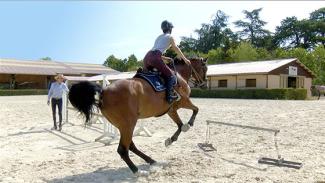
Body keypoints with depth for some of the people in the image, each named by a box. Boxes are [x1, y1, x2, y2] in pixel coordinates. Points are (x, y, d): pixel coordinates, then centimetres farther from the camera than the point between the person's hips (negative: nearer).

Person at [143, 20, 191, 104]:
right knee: (171, 76, -4)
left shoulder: (159, 37, 33)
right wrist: (185, 59, 33)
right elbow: (177, 50, 22)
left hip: (147, 57, 7)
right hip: (155, 58, -7)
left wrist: (165, 58, 42)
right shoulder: (170, 37, 15)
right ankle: (169, 95, -22)